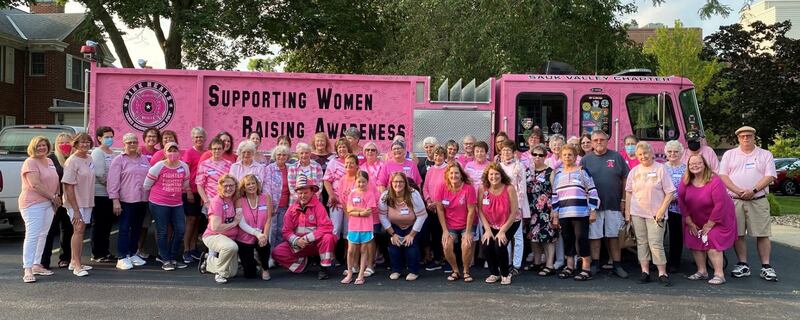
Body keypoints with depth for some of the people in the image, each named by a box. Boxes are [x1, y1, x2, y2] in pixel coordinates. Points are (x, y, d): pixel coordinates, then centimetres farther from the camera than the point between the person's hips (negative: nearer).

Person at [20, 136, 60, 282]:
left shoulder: (49, 161, 15)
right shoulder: (30, 162, -10)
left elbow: (56, 181, 21)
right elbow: (35, 184, -19)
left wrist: (57, 196, 6)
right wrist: (52, 197, -13)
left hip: (49, 204, 8)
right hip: (33, 204, -8)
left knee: (43, 235, 11)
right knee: (32, 235, -10)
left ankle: (37, 265, 18)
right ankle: (27, 270, -10)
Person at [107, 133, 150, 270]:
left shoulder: (144, 159, 13)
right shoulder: (119, 160, -3)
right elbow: (113, 181, -8)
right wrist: (115, 200, -14)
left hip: (142, 200, 5)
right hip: (126, 201, -5)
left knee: (137, 228, 13)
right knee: (124, 229, -4)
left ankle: (133, 254, 24)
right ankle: (122, 257, -1)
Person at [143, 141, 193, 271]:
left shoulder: (184, 166, 4)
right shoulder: (158, 167, -7)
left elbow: (185, 185, 18)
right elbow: (147, 184, 0)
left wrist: (189, 195, 23)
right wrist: (150, 197, 8)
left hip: (177, 203, 4)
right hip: (159, 204, -4)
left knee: (180, 230, 2)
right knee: (162, 231, 3)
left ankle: (171, 257, 20)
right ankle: (166, 260, 14)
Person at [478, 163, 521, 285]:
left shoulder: (509, 188, -20)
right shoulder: (482, 189, -13)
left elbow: (514, 212, -18)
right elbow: (480, 210, -8)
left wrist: (502, 231, -19)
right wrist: (487, 229, -14)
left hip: (509, 223, -3)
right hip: (491, 225, 3)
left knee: (500, 245, -23)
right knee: (486, 246, -16)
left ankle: (505, 274, 3)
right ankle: (495, 273, 12)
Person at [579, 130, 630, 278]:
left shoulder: (616, 157, 4)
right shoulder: (586, 159, 5)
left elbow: (625, 179, 7)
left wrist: (623, 200, 2)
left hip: (613, 204, 0)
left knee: (614, 235, 5)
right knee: (594, 235, 4)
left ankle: (616, 265, 11)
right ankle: (594, 264, 13)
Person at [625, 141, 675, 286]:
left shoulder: (660, 169, -4)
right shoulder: (634, 171, 8)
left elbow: (670, 193, -5)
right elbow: (629, 193, 13)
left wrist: (661, 211, -12)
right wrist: (627, 212, 7)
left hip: (655, 214, -4)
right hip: (637, 213, 4)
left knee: (656, 244, -7)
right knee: (641, 242, 6)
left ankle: (662, 273, 1)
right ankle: (645, 271, 12)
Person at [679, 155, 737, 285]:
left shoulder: (715, 181, -23)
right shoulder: (685, 182, -7)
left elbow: (720, 205, -24)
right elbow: (681, 201, -3)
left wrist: (709, 225, -19)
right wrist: (689, 222, -4)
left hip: (717, 219, -6)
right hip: (696, 220, 6)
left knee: (712, 242, -16)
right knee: (695, 242, 2)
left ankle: (719, 274, -11)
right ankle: (702, 271, 16)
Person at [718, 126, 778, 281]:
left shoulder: (765, 155, 8)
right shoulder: (729, 155, 10)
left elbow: (769, 176, -1)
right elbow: (723, 176, 2)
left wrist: (753, 190, -15)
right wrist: (738, 191, -12)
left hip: (758, 201, -1)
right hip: (735, 201, 1)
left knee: (763, 234, -2)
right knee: (738, 234, 2)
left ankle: (766, 267, 3)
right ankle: (743, 265, 10)